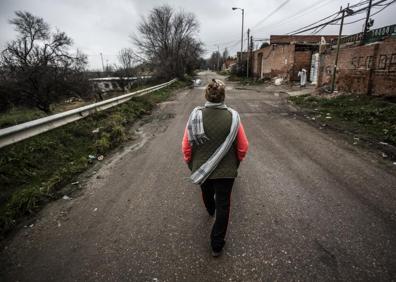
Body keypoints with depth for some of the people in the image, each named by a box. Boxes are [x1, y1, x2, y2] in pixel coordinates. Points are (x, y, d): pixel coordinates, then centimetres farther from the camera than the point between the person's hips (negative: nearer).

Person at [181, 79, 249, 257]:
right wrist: (236, 162, 10)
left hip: (201, 169, 2)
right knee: (223, 206, 14)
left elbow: (186, 146, -11)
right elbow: (243, 147, -9)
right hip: (226, 171, -2)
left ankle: (210, 210, 63)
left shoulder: (196, 116, -16)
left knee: (207, 193, 31)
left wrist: (191, 165, 7)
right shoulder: (232, 117, -16)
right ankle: (217, 245, 25)